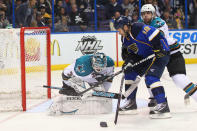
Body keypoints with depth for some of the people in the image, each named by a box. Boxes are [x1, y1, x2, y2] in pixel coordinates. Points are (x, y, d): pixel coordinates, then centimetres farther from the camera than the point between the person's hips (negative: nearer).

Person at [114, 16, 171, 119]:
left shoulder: (139, 28, -23)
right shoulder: (125, 38, 7)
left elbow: (157, 36, -26)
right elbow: (126, 52, 12)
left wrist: (158, 50, -29)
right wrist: (128, 60, -8)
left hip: (160, 54, -10)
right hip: (144, 57, 10)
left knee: (150, 77, -24)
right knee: (130, 72, 9)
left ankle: (163, 106, -28)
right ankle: (131, 102, 20)